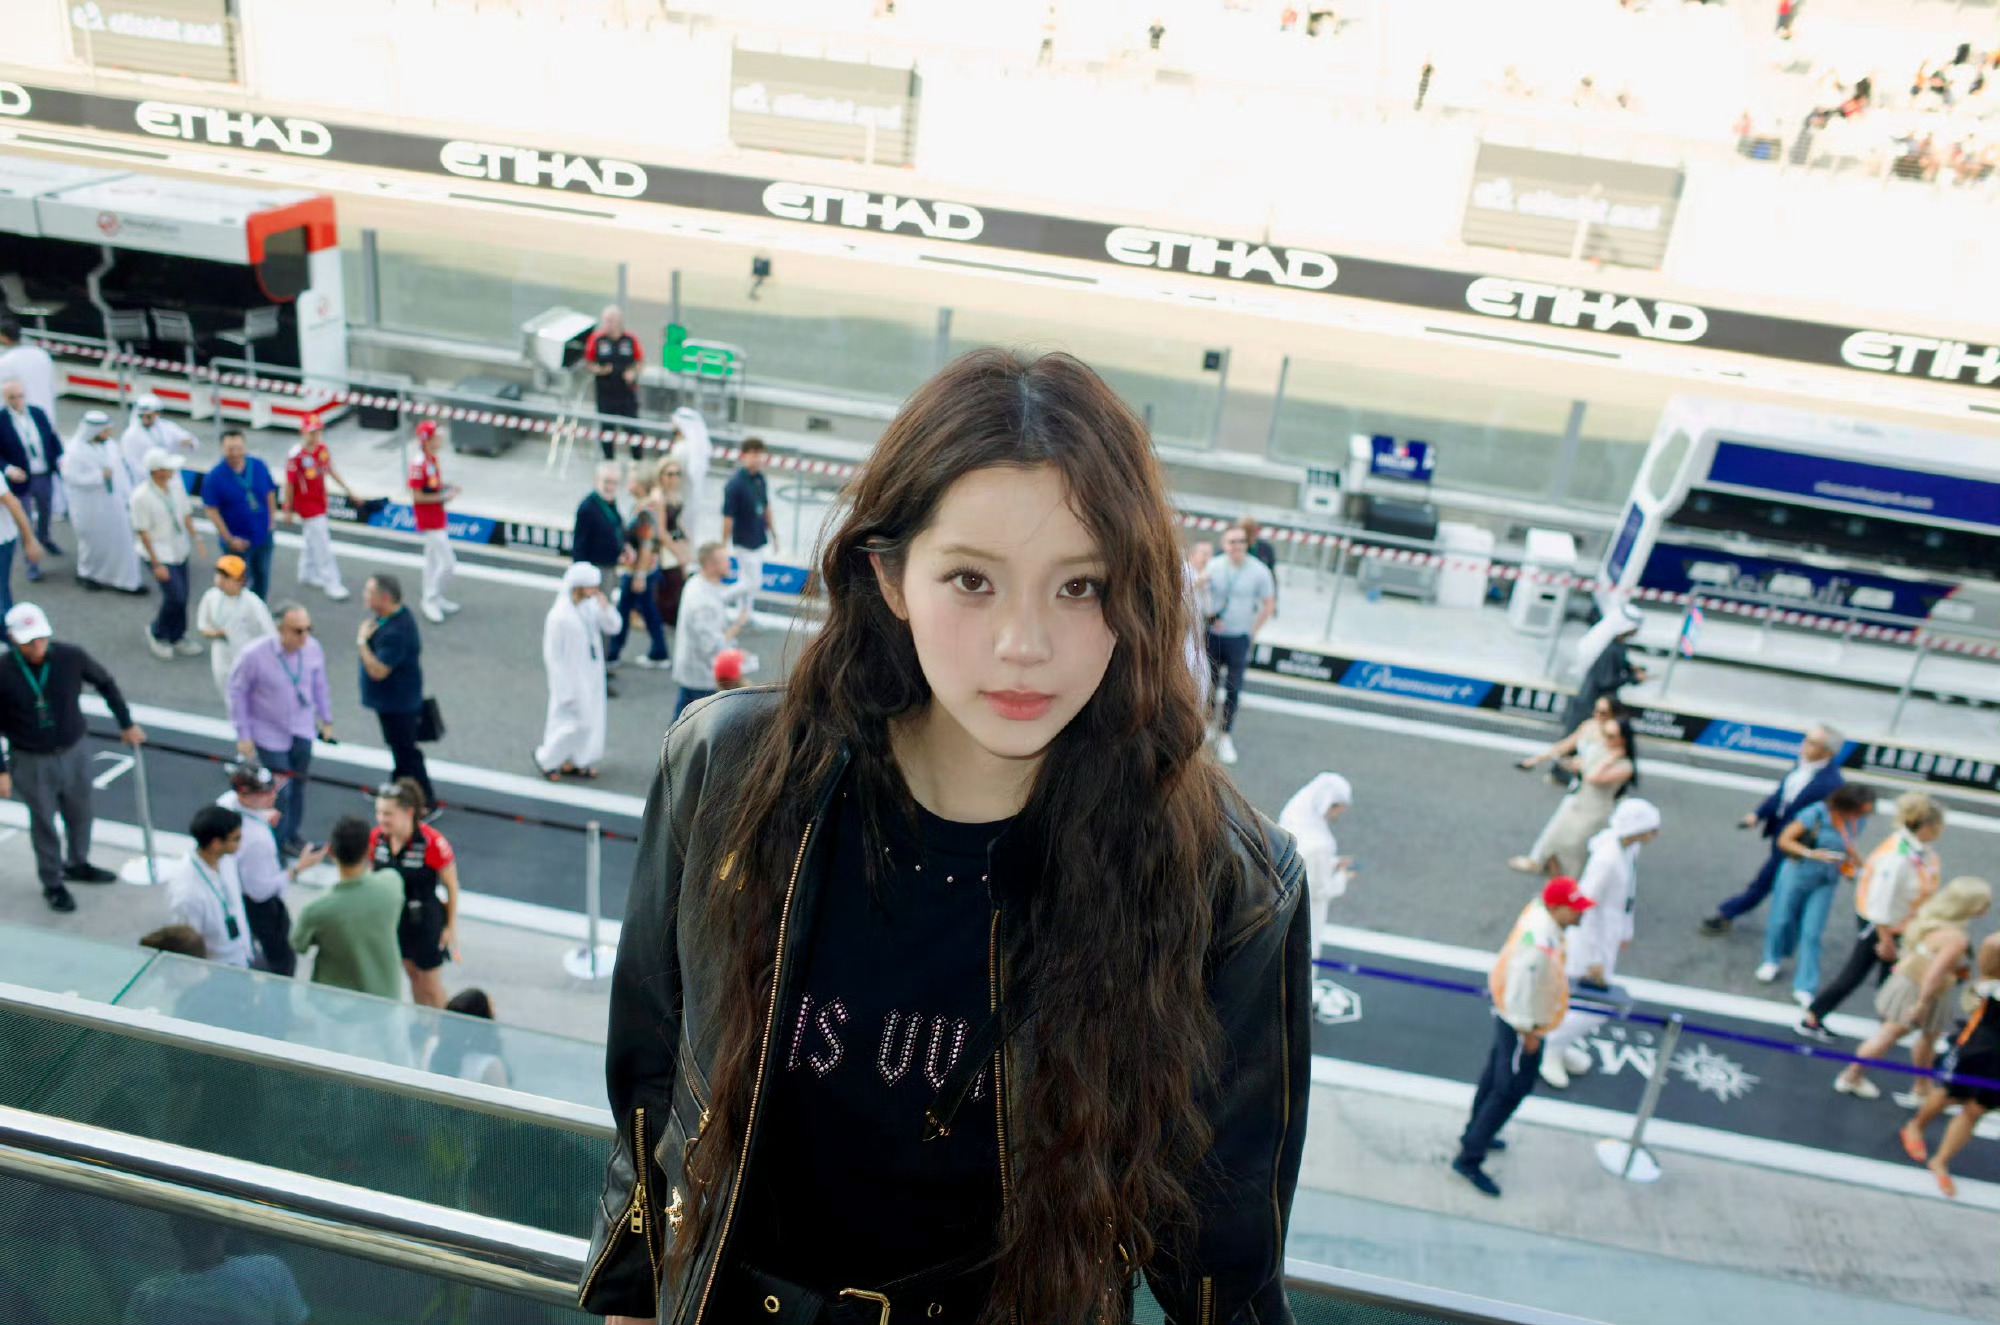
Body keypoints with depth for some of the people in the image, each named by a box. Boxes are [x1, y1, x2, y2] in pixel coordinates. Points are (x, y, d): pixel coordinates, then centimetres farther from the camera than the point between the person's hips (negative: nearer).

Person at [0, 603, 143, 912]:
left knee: (79, 814, 20)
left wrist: (127, 725, 9)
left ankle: (77, 865, 46)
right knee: (43, 823, 13)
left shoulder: (70, 657, -16)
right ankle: (52, 883, 33)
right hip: (31, 762, -2)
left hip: (73, 753, 3)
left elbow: (105, 683, 3)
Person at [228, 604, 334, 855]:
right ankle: (275, 845, 23)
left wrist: (326, 720, 11)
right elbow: (237, 692, -11)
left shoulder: (313, 649, -12)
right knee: (280, 792, 0)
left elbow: (320, 685, 4)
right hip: (270, 735, -4)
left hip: (303, 732, 4)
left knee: (298, 786, 17)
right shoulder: (254, 654, -22)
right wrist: (243, 736, -8)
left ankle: (294, 837, 38)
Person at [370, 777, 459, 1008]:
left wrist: (452, 927, -10)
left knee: (430, 987, 10)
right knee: (412, 975, 22)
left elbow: (452, 886, -16)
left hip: (426, 921, -5)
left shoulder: (432, 842, -27)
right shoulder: (377, 837, -11)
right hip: (393, 917, 5)